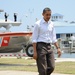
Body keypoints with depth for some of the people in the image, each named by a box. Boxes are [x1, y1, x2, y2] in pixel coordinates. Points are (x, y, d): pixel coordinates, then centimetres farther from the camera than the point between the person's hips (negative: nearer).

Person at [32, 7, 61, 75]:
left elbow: (53, 38, 16)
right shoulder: (38, 24, -6)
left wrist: (58, 48, 6)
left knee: (51, 67, 0)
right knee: (43, 69, -4)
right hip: (40, 46, -6)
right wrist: (35, 52, -13)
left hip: (49, 46, 6)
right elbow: (34, 39, -8)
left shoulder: (51, 24, 11)